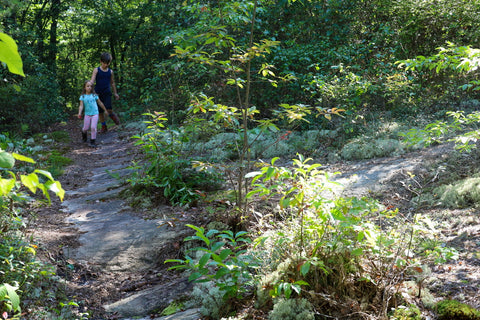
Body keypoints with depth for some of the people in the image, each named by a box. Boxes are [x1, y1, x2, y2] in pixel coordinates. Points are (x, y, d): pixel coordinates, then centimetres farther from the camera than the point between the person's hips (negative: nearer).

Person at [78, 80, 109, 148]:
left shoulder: (94, 95, 5)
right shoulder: (82, 96, 1)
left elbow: (100, 103, 15)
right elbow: (81, 106, -5)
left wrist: (105, 110, 22)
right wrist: (79, 113, -21)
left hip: (95, 114, 0)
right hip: (87, 114, 0)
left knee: (93, 127, -11)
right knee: (86, 128, 3)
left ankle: (92, 141, 1)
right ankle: (84, 133, 41)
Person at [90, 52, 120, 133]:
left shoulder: (110, 71, 8)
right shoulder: (96, 70, 1)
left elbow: (112, 83, 20)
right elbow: (92, 80, -9)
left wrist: (115, 93, 27)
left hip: (107, 93, 0)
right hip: (98, 93, 0)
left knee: (108, 108, -22)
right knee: (100, 111, 4)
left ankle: (112, 115, 12)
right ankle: (104, 127, 18)